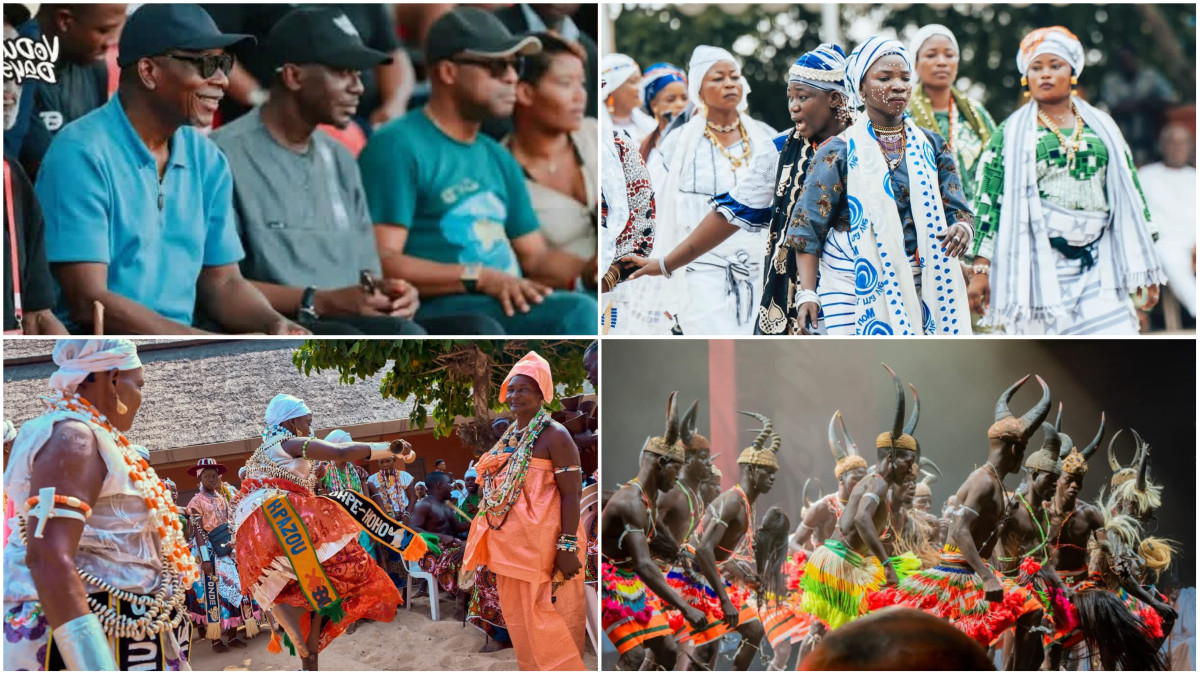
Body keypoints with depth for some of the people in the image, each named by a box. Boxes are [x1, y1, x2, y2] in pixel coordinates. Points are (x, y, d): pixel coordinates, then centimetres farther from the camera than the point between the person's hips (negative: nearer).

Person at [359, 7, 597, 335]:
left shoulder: (498, 158, 24)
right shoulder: (398, 147, -4)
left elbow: (536, 256, 23)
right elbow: (380, 262, -13)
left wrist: (590, 271, 1)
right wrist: (480, 278, -21)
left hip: (513, 306, 9)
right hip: (436, 311, -9)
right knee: (577, 314, -30)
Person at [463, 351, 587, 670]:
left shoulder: (554, 435, -12)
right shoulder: (509, 436, 13)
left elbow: (571, 495, -16)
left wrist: (568, 547, -22)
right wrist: (493, 544, 20)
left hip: (542, 546, -8)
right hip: (510, 545, 9)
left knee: (548, 622, -4)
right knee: (518, 618, 14)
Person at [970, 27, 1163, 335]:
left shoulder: (1102, 127, 13)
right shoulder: (1011, 133, 6)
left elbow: (1129, 194, 14)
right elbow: (989, 200, 2)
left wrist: (1144, 268, 10)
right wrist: (981, 269, -6)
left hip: (1097, 266, 2)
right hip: (1038, 263, -2)